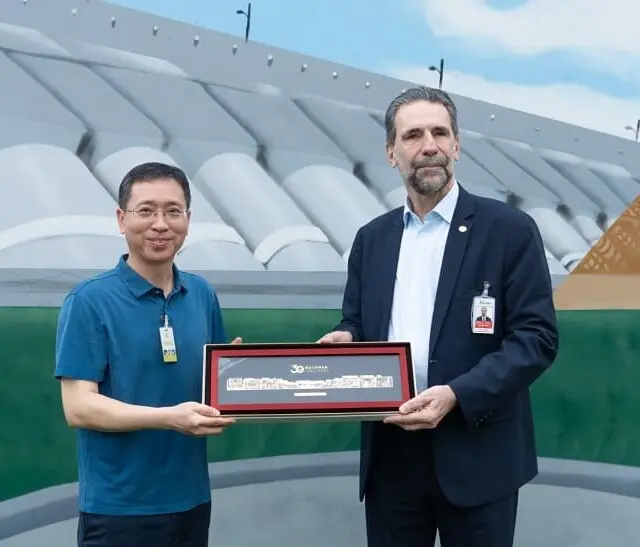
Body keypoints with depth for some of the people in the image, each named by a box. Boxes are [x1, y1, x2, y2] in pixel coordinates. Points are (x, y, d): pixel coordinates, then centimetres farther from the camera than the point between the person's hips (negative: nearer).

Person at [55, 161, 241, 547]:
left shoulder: (203, 295, 5)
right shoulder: (89, 301, -11)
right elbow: (79, 407, -15)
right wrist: (170, 418, -26)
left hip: (192, 499, 5)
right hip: (118, 507, -5)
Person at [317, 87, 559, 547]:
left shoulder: (510, 229, -4)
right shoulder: (371, 238, 10)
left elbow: (538, 336, -9)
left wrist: (457, 395, -21)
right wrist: (343, 339, -9)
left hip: (475, 451, -4)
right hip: (390, 452, 4)